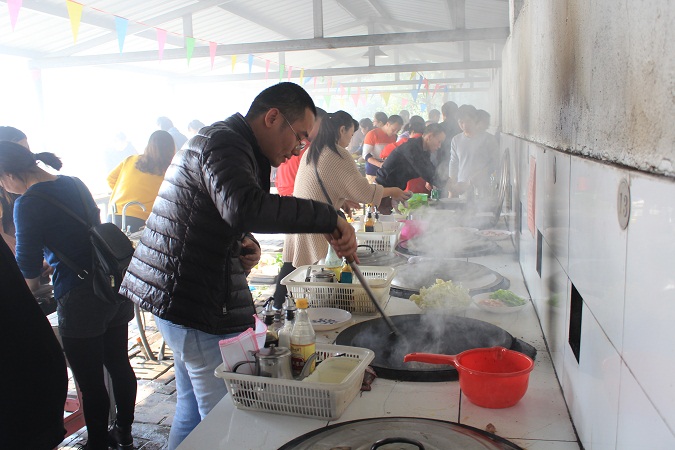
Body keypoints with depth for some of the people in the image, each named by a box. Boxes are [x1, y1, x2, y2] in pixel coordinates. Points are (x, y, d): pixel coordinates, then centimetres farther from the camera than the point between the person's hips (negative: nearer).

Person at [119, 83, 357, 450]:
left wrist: (243, 243, 4)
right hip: (197, 305, -11)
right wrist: (329, 218, -32)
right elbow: (245, 208, -38)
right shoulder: (224, 143, -17)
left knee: (193, 411, 23)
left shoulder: (230, 143, 17)